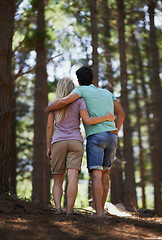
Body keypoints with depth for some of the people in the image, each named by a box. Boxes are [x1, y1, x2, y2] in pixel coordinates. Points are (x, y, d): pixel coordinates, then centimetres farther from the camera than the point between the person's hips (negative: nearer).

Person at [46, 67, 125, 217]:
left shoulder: (82, 90, 7)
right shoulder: (107, 93, 24)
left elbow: (65, 101, -11)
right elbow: (121, 113, 16)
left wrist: (49, 109, 8)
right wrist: (114, 134, 14)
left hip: (95, 136, -5)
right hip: (111, 137, 5)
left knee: (96, 174, -12)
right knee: (104, 174, 15)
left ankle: (99, 212, -21)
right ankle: (101, 209, 13)